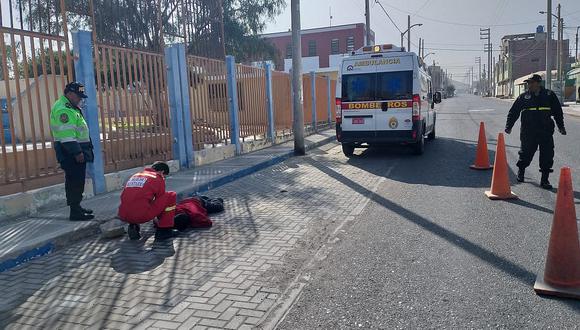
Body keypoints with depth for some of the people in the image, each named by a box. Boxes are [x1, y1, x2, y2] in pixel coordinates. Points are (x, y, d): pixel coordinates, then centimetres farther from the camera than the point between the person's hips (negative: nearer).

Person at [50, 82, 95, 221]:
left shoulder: (71, 107, 19)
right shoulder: (62, 109, -15)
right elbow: (67, 134, -23)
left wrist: (80, 151, 25)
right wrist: (77, 152, -24)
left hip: (76, 151, 11)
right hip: (70, 152, -11)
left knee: (76, 181, 16)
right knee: (75, 182, -8)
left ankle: (76, 207, 26)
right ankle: (75, 212, -5)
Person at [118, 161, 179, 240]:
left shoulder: (135, 176, 24)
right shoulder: (158, 178, 6)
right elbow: (161, 201, 14)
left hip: (123, 216, 7)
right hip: (142, 215, -7)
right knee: (172, 196, 6)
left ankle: (133, 227, 19)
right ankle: (164, 230, 6)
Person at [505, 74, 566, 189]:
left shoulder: (549, 95, 5)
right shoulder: (524, 97, 4)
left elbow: (558, 112, 13)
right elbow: (513, 112, 9)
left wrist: (561, 127, 12)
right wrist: (509, 126, 4)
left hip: (546, 132, 1)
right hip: (528, 132, 0)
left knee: (547, 155, -1)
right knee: (526, 153, 7)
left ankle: (545, 180, 7)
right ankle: (521, 171, 34)